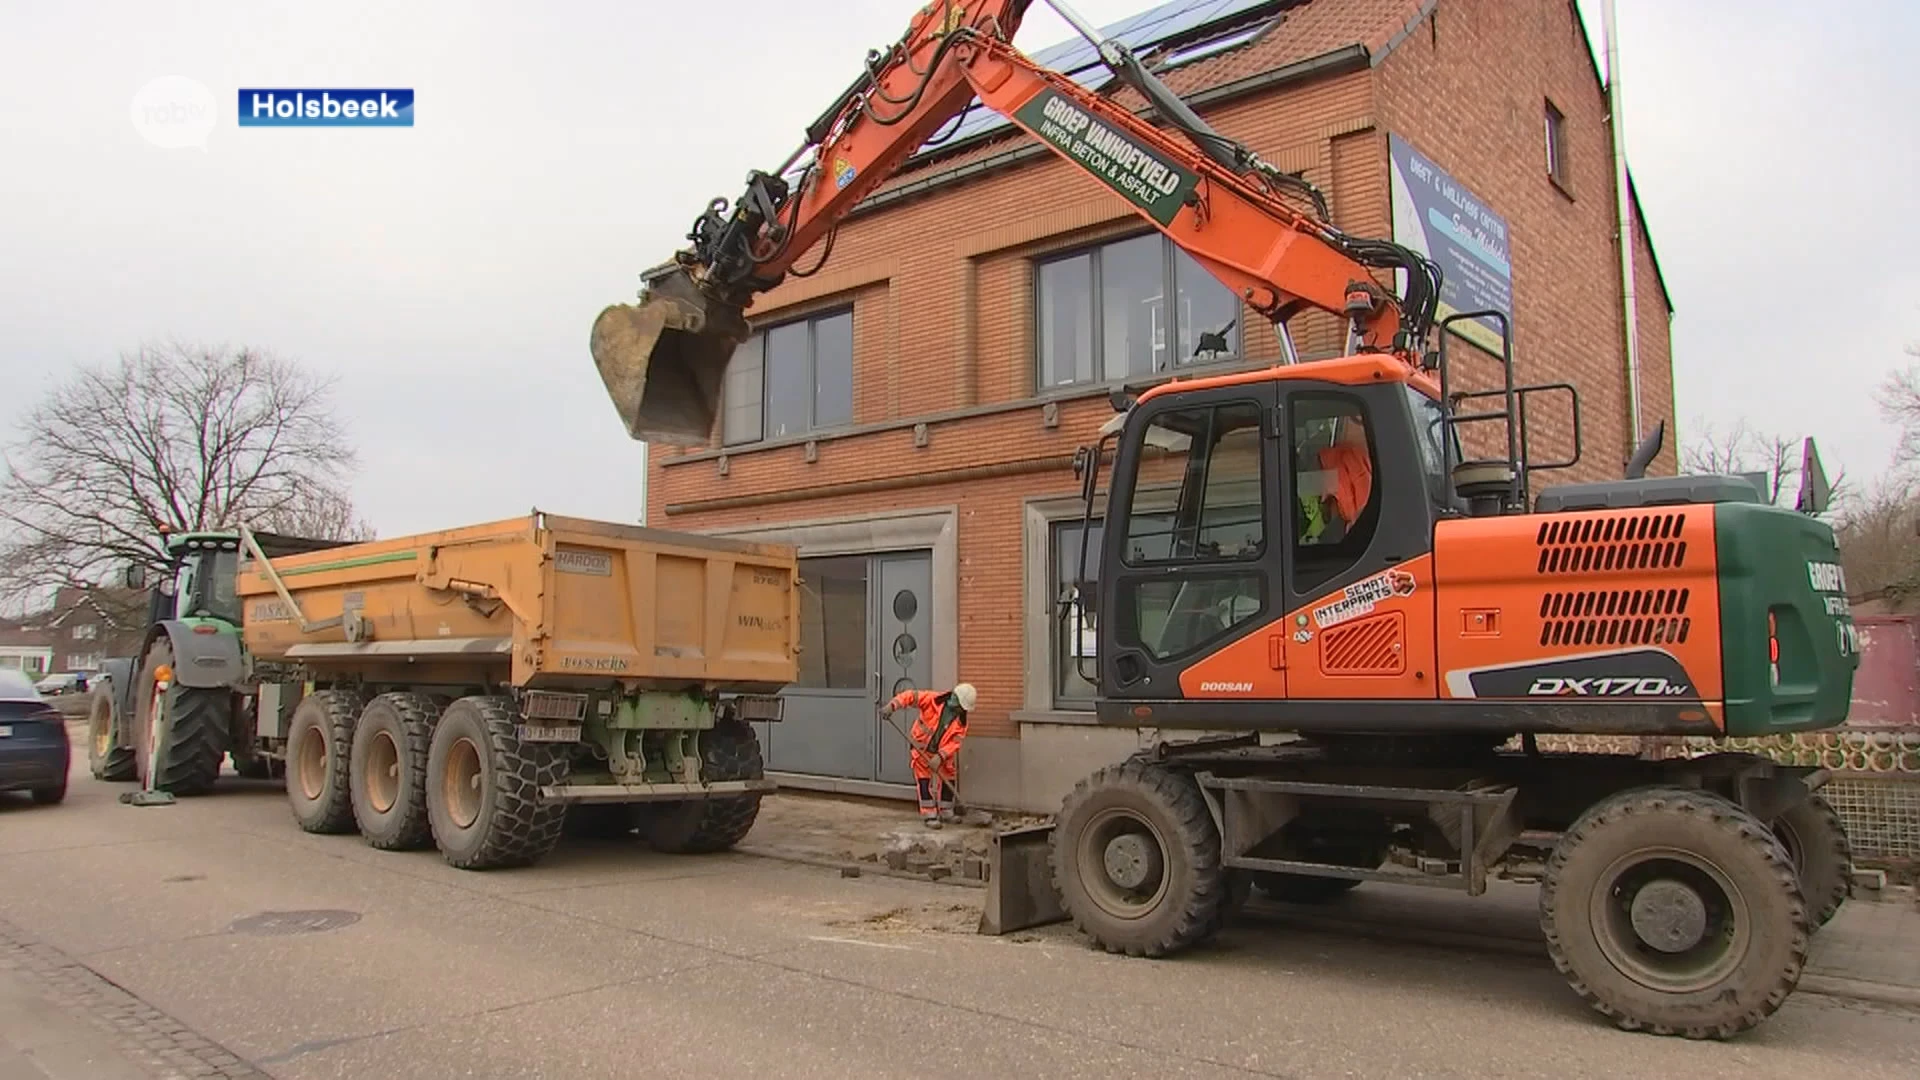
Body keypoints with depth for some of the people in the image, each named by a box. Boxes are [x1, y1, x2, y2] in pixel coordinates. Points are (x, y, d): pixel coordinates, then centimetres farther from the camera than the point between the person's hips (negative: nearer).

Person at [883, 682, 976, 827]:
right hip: (920, 749, -5)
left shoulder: (961, 720, -10)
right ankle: (929, 816, 0)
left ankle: (945, 813, 29)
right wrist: (892, 705, -38)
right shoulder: (932, 700, -21)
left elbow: (954, 742, -16)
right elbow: (910, 696, -22)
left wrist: (940, 757, -29)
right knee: (924, 781, -7)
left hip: (941, 753, 5)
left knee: (948, 779, 12)